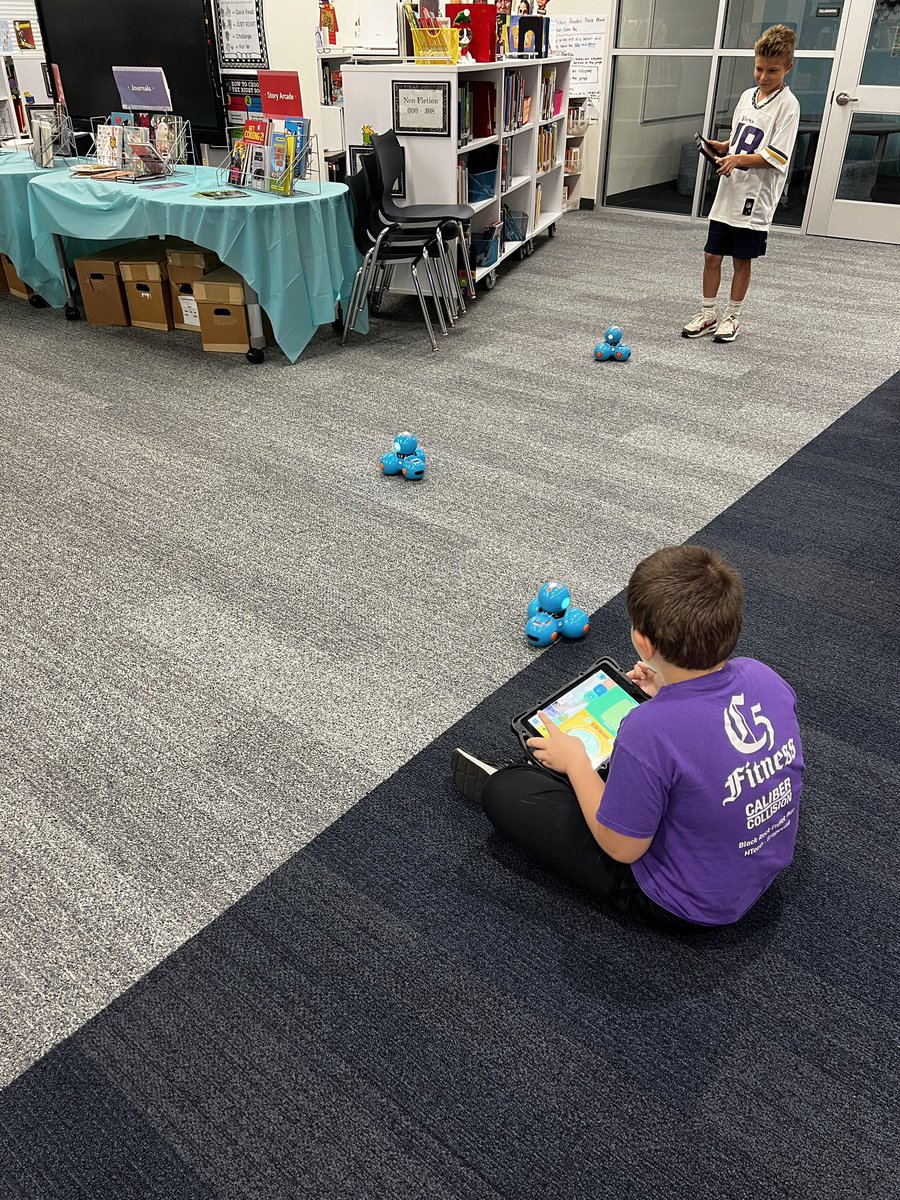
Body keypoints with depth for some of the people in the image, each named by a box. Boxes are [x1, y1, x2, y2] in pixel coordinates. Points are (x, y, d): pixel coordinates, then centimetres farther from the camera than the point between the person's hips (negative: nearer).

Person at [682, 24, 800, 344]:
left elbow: (776, 156, -17)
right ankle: (708, 314, 18)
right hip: (729, 190, 6)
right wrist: (721, 146, 1)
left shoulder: (787, 104, -10)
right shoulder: (748, 96, 11)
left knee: (742, 259, 5)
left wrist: (739, 159, -28)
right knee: (712, 255, 6)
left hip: (755, 196, -6)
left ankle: (732, 317, 18)